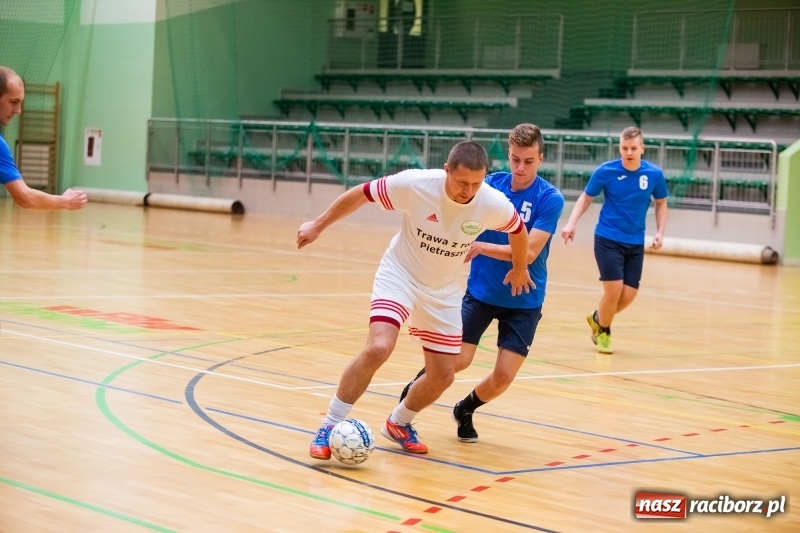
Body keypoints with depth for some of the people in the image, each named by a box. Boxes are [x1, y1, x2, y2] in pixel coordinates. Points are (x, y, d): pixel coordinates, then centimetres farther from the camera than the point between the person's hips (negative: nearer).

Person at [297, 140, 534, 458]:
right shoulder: (415, 184, -27)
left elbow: (518, 229, 3)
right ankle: (330, 427, -13)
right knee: (378, 348, -26)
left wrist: (519, 269, 20)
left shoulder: (494, 205, -20)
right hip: (399, 275, -4)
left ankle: (398, 424, 33)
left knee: (443, 376, 4)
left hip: (443, 291, 4)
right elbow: (361, 194, -12)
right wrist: (318, 226, -5)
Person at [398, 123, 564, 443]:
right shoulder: (490, 184, -4)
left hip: (524, 301, -1)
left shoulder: (550, 198, -13)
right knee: (457, 359, -11)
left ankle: (465, 410, 27)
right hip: (480, 291, 1)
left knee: (503, 376, -5)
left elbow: (529, 252, -20)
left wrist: (481, 246, -28)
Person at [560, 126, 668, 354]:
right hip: (608, 239, -3)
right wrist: (571, 223, -10)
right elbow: (585, 198, 3)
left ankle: (597, 319, 31)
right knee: (614, 288, -13)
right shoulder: (605, 171, -10)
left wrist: (660, 232, -1)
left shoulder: (654, 174, -4)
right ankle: (603, 332, 16)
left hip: (635, 243, 3)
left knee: (628, 295, 0)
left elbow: (661, 203, 12)